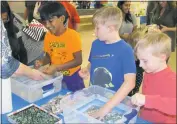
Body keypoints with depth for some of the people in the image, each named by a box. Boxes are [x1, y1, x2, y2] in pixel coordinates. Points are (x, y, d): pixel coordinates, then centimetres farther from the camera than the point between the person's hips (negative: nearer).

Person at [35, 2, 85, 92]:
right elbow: (48, 56, 8)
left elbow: (78, 60, -19)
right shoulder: (48, 36, -2)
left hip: (72, 77, -4)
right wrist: (42, 62, -13)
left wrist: (56, 67, -25)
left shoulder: (73, 35, -18)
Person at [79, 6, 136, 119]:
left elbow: (130, 83, -26)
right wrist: (86, 71, -6)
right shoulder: (96, 44, -1)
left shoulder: (125, 50, -18)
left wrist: (107, 106, -32)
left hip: (115, 103, -4)